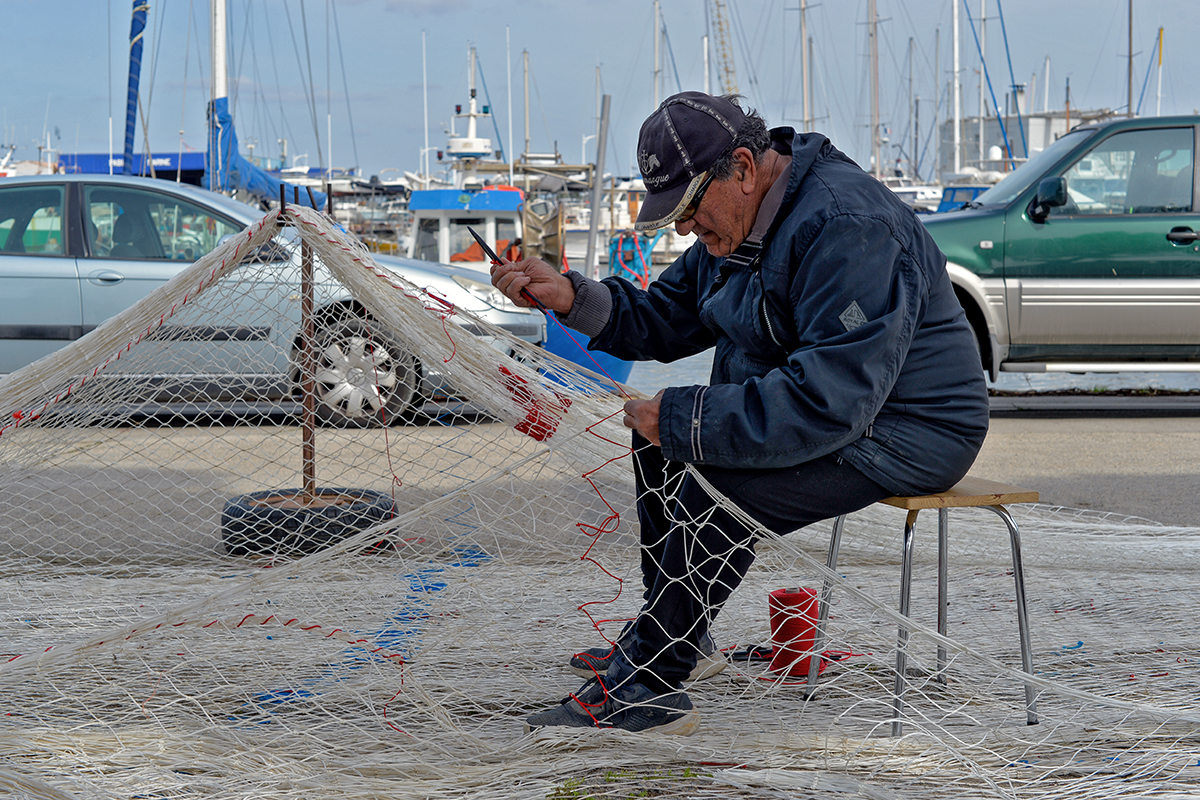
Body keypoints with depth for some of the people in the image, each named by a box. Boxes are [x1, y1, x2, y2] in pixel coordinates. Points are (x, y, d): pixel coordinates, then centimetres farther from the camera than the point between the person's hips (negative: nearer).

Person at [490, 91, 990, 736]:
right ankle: (672, 634, 23)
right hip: (829, 400, 11)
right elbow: (664, 320, 11)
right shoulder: (739, 221, 5)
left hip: (906, 433, -11)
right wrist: (571, 298, -7)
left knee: (717, 484, -27)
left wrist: (682, 418, -28)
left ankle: (644, 692, -17)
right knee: (660, 441, 13)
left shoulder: (846, 229, -28)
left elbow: (827, 400, -34)